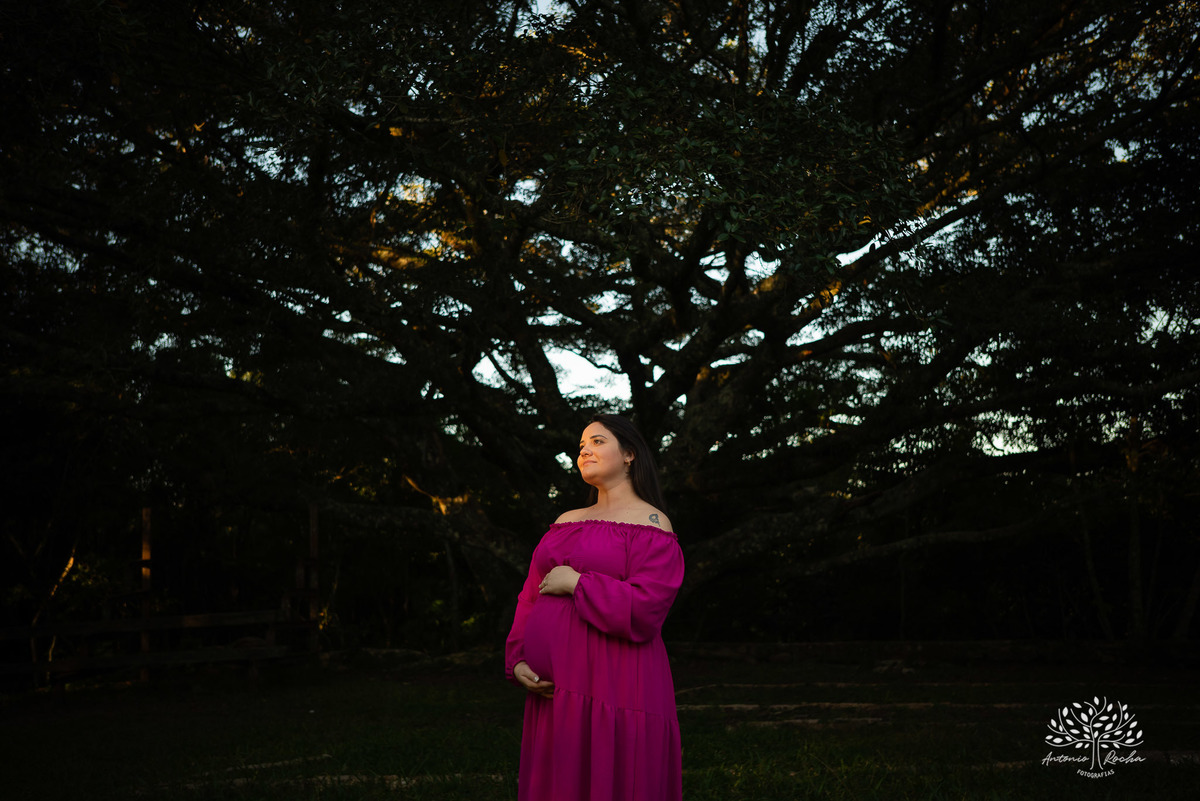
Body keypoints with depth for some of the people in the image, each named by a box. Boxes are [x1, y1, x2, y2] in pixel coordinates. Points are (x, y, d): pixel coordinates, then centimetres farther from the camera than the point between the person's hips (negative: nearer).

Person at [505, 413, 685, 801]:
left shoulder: (650, 524, -4)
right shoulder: (566, 522, 18)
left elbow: (646, 609, -17)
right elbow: (531, 598, 15)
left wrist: (577, 583, -12)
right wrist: (518, 662, 1)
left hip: (614, 689, -7)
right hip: (553, 693, 7)